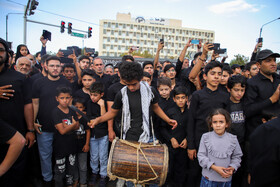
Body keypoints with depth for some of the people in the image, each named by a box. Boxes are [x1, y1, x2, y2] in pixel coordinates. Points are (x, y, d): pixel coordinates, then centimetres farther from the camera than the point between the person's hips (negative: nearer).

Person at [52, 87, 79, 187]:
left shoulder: (72, 110, 3)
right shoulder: (55, 112, -15)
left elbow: (77, 126, -2)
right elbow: (62, 131, -21)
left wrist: (66, 126, -17)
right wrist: (73, 124, -9)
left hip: (72, 144, 6)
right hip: (60, 146, -5)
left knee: (71, 166, 20)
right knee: (60, 169, 7)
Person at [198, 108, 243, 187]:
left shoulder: (233, 139, -3)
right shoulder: (205, 137, -7)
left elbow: (237, 156, 6)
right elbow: (201, 156, -7)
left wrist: (232, 168, -12)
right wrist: (214, 167, -17)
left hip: (226, 178, 1)